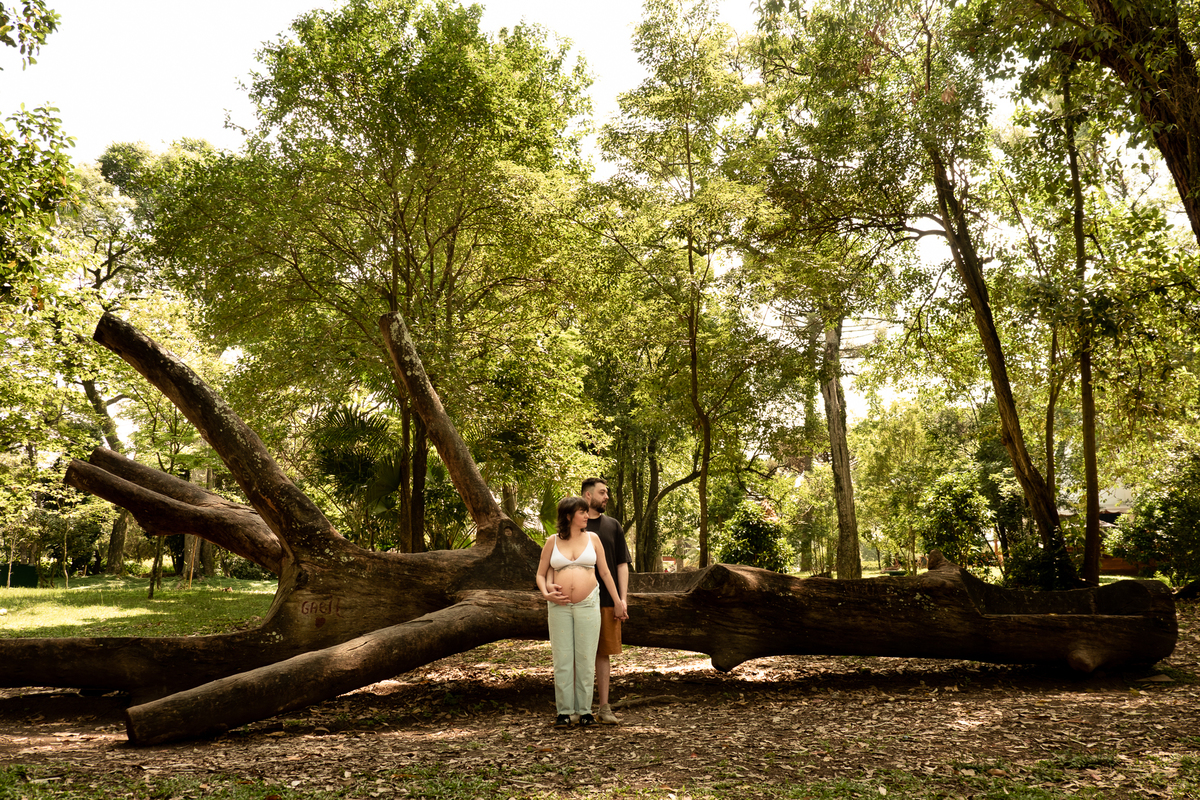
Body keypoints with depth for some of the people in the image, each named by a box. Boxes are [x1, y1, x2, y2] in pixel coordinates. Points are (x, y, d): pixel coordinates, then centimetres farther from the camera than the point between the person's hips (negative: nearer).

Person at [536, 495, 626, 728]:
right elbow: (541, 574, 11)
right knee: (562, 659, 1)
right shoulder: (552, 542, 5)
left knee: (586, 658, 2)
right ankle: (564, 711, 9)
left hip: (587, 604, 0)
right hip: (560, 606, 0)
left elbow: (605, 572, 12)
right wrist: (546, 594, -7)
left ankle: (585, 710, 10)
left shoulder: (592, 538, 7)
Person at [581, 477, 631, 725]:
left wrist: (622, 600, -2)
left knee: (604, 653, 6)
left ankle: (604, 706, 14)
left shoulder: (613, 526, 9)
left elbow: (622, 564, 7)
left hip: (607, 601, 2)